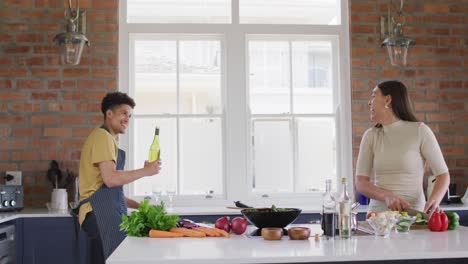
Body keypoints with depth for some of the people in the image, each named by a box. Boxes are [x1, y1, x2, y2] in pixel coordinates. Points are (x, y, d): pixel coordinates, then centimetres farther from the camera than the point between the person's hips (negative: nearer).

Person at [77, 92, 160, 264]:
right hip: (101, 213, -10)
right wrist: (145, 171, -10)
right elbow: (110, 179, -19)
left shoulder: (108, 139, 25)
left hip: (107, 213, 10)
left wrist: (138, 205, 21)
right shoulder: (102, 136, -6)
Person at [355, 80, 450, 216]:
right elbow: (360, 183, 1)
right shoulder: (370, 136, 7)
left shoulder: (420, 130, -1)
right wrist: (387, 196, -17)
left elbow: (443, 174, 0)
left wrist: (433, 201, -19)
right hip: (378, 213, 2)